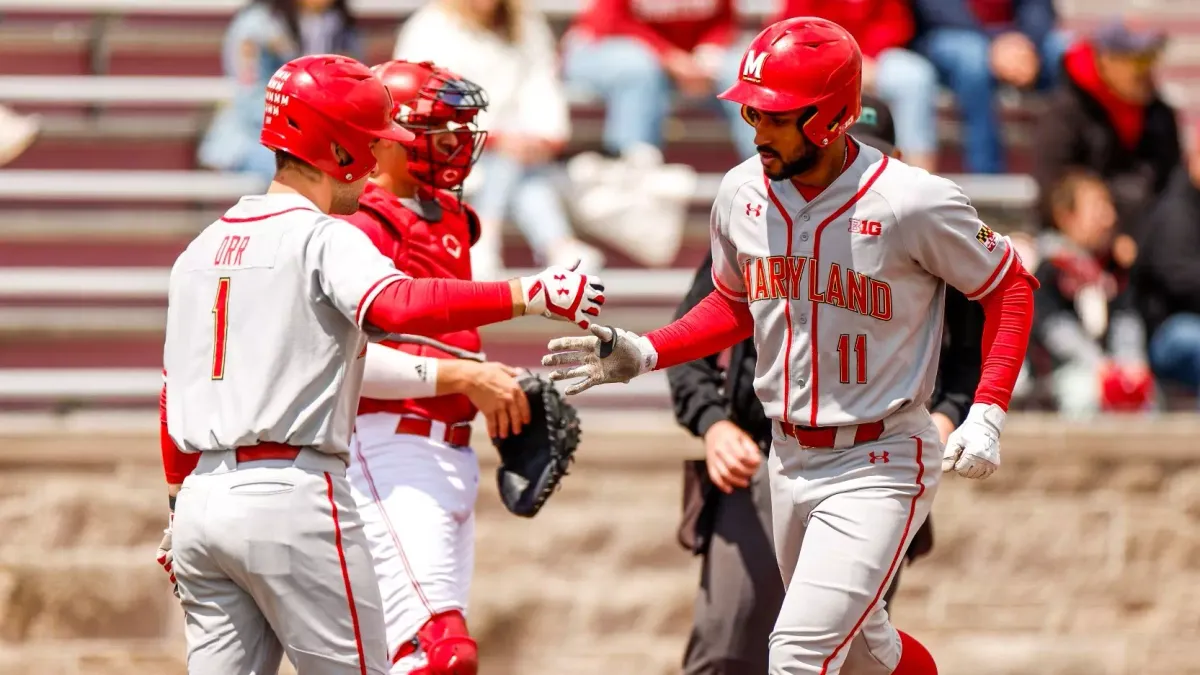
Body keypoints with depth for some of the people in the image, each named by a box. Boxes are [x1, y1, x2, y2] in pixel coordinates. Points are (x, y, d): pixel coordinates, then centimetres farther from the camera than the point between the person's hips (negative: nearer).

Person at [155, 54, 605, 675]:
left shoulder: (202, 249, 16)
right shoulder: (323, 238, -8)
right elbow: (396, 307, -28)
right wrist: (530, 295, -30)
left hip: (201, 501, 8)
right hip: (292, 496, -8)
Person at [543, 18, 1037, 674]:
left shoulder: (915, 205, -20)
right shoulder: (742, 195, -2)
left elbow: (1010, 287, -5)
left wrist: (987, 414, -14)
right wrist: (644, 354, 3)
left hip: (878, 466, -6)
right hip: (789, 461, 7)